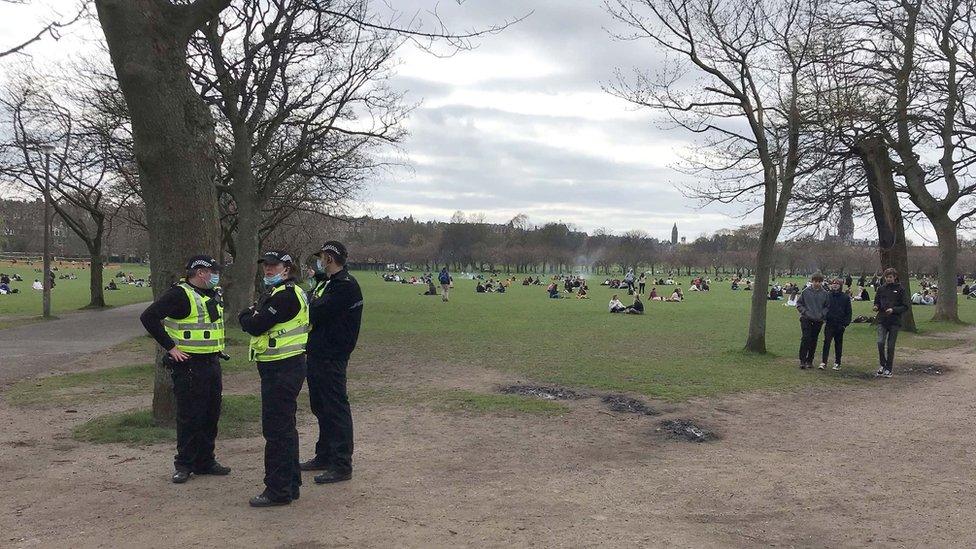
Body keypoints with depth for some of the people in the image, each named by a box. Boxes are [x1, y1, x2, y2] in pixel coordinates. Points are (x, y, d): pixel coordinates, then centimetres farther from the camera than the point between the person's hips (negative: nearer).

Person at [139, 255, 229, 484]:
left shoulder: (213, 295, 13)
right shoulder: (179, 294, -14)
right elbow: (148, 317, -21)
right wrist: (170, 347, -19)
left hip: (212, 363, 8)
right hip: (189, 365, -8)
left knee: (211, 415, 13)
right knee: (189, 417, -1)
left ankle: (205, 462, 24)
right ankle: (184, 465, 11)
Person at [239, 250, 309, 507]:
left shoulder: (285, 295, -18)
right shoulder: (274, 292, 18)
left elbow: (255, 326, -21)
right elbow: (252, 323, 16)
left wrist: (246, 316, -1)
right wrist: (252, 316, -5)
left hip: (282, 369, -11)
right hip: (280, 368, 11)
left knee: (276, 430, -6)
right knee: (284, 428, 17)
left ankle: (278, 491, 1)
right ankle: (291, 484, 28)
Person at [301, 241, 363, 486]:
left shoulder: (345, 285, -15)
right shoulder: (327, 283, 18)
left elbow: (315, 314, -21)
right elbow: (313, 311, 12)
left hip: (331, 358, -10)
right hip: (317, 355, 10)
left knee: (336, 409, -6)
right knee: (321, 408, 18)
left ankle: (342, 465, -1)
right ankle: (324, 456, 30)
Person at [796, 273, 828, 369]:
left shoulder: (824, 293, 3)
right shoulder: (806, 291, -1)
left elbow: (827, 306, 10)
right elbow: (799, 303, 5)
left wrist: (822, 314, -5)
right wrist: (804, 312, -8)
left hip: (818, 321, 2)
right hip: (806, 319, -2)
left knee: (814, 341, 7)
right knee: (806, 338, -11)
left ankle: (809, 360, 17)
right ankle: (802, 360, -8)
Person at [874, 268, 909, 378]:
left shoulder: (900, 290, 0)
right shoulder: (881, 289, 8)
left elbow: (905, 306, -1)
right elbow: (877, 303, 16)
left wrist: (893, 310, -16)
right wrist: (876, 307, -7)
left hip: (894, 321, -2)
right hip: (882, 320, 2)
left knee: (890, 346, 2)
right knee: (880, 342, -15)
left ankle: (888, 369, 15)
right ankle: (882, 365, 5)